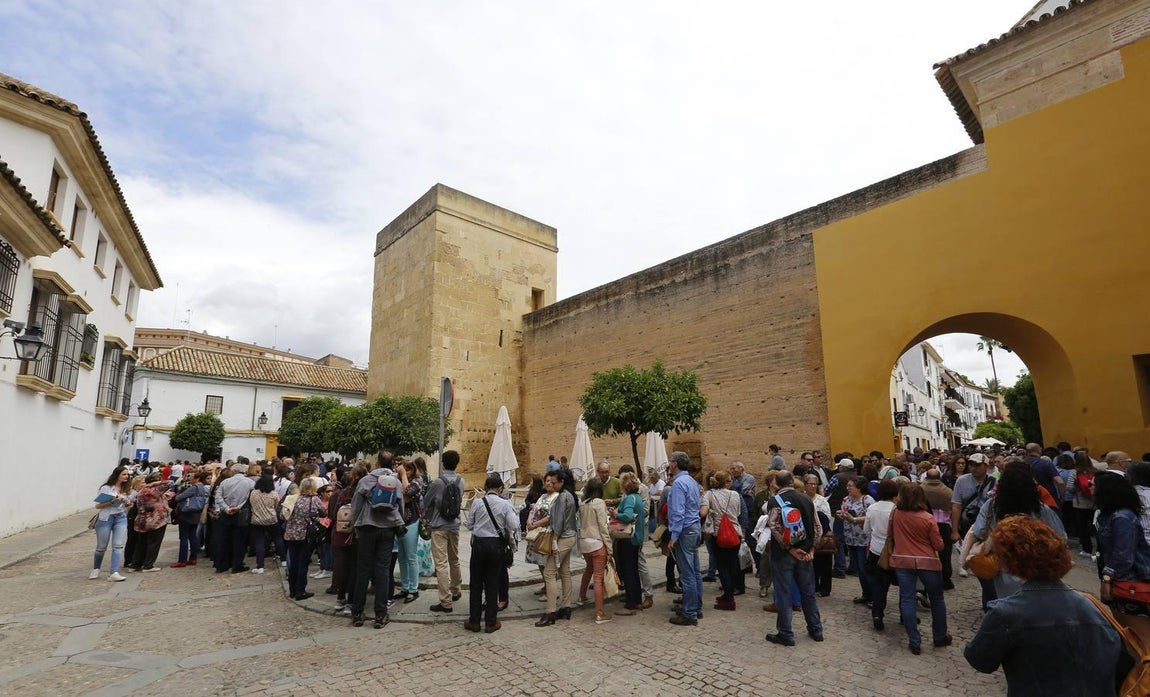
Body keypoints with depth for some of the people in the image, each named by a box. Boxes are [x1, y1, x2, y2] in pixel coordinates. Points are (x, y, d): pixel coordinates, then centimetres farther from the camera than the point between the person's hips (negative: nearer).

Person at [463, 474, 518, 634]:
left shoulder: (477, 503, -7)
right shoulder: (505, 504, -10)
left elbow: (469, 525, 2)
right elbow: (514, 526, -9)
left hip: (478, 544, 0)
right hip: (496, 545, 0)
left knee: (476, 583, 12)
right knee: (493, 584, 10)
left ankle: (474, 621, 20)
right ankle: (490, 622, 17)